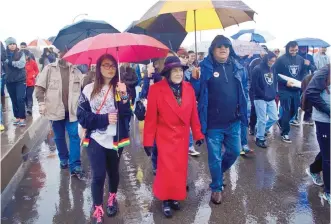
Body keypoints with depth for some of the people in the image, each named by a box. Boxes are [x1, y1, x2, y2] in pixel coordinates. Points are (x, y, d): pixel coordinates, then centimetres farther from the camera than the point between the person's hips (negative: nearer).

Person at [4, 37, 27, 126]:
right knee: (14, 100, 9)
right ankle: (17, 117, 19)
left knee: (20, 99, -9)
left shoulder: (21, 53, -2)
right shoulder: (5, 54, 4)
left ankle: (22, 118, -3)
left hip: (20, 80, -3)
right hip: (9, 81, 3)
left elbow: (21, 64, -15)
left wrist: (11, 62, -19)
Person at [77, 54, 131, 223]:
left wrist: (124, 96, -25)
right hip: (96, 139, -2)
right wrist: (104, 119, -16)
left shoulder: (120, 89, -1)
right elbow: (82, 117, -6)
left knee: (113, 172, 17)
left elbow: (126, 116, -10)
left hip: (115, 139, 2)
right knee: (98, 175, -5)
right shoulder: (89, 90, -4)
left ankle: (112, 199, 43)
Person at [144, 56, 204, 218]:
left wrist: (198, 134, 5)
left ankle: (175, 197, 31)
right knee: (167, 169, 0)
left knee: (180, 168, 11)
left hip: (182, 136, 4)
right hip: (165, 136, -4)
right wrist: (148, 140, -10)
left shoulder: (188, 88, -1)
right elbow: (151, 117, -11)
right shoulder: (156, 89, -13)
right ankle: (166, 200, 21)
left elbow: (193, 113, 4)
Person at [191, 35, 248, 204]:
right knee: (215, 157, 7)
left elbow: (242, 90, 14)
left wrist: (243, 113, 12)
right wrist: (195, 79, -29)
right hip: (213, 123, -4)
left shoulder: (236, 66, 5)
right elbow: (195, 93, -10)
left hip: (234, 122, 5)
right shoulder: (205, 67, -9)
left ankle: (218, 172, 46)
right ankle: (216, 188, 29)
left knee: (234, 152, 17)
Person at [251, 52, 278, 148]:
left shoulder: (272, 69, 10)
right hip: (260, 99, -7)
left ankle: (262, 130, 32)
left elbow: (275, 82, 18)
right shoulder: (257, 69, -10)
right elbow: (255, 85, -15)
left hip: (271, 99, 7)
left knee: (274, 118, 9)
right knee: (262, 120, -3)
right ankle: (259, 138, 13)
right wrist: (264, 95, -13)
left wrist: (273, 93, 4)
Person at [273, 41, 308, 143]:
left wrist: (301, 81, -4)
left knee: (294, 110, 14)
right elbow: (275, 74, -11)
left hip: (296, 90, 6)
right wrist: (285, 82, -20)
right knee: (287, 111, -4)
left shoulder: (300, 59, 5)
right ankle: (285, 133, 10)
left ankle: (281, 122, 40)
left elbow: (303, 72, 14)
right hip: (284, 90, -5)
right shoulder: (281, 60, -10)